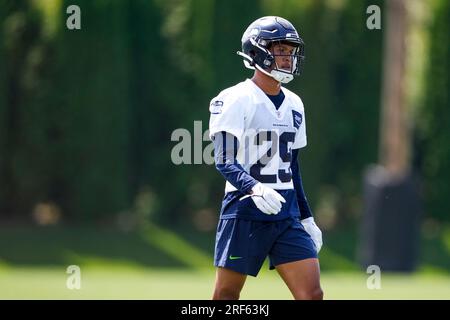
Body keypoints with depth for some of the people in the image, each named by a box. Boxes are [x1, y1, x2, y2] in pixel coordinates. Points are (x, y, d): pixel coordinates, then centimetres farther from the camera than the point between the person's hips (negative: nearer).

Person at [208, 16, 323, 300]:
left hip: (286, 214, 6)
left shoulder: (293, 104, 15)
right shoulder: (235, 100, -8)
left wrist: (307, 217, 20)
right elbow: (224, 161, -16)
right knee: (226, 296, 1)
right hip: (245, 212, -6)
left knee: (312, 294, -4)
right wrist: (255, 189, -33)